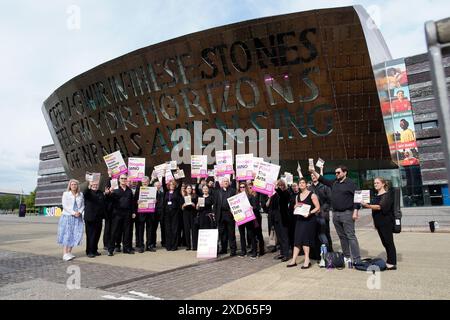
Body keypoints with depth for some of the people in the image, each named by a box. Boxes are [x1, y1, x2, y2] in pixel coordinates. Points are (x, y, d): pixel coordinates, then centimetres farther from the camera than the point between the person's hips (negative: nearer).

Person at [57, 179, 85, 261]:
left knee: (75, 234, 0)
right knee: (66, 234, -7)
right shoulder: (66, 194, 2)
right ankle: (65, 254, -8)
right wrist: (73, 213, -14)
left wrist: (79, 212, -9)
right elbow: (65, 205, -5)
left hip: (77, 217, 3)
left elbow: (82, 205, 10)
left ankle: (69, 252, 8)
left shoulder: (81, 195, 11)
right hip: (67, 216, -3)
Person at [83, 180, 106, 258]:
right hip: (90, 218, -5)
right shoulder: (88, 192, -3)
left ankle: (95, 250, 20)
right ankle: (89, 251, 6)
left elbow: (104, 203, 19)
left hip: (99, 218, 5)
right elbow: (85, 194, -27)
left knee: (97, 234, 9)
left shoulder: (101, 193, 15)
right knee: (90, 235, -1)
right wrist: (89, 188, -43)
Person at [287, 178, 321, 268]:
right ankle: (294, 260, 5)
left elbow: (318, 208, -8)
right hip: (299, 219, 6)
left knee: (304, 239, -9)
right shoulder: (298, 196, 14)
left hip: (309, 219, -6)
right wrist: (296, 207, 0)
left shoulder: (312, 195, -5)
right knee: (297, 239, 3)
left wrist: (310, 213, -22)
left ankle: (307, 260, 0)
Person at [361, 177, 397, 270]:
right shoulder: (376, 196, 16)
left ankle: (392, 263, -1)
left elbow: (380, 207, -21)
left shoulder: (388, 194, -8)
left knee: (389, 242, -5)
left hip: (386, 222, -8)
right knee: (384, 242, 11)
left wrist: (368, 206, -32)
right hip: (379, 222, 8)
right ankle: (389, 261, 18)